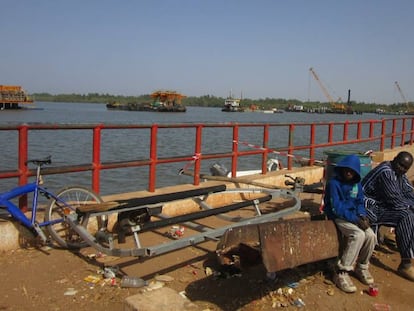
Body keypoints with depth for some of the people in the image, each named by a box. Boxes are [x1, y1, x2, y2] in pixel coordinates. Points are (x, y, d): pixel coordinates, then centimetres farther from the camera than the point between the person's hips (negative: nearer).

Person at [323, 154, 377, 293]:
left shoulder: (356, 184, 6)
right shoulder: (334, 183, -15)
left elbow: (360, 202, 12)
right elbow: (336, 208, -20)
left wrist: (362, 216, -9)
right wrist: (356, 219, -24)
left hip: (354, 216, 6)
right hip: (338, 217, -6)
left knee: (371, 235, -18)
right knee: (358, 235, -29)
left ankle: (361, 267, 8)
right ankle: (341, 273, -20)